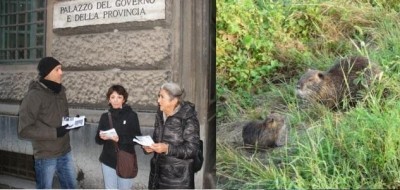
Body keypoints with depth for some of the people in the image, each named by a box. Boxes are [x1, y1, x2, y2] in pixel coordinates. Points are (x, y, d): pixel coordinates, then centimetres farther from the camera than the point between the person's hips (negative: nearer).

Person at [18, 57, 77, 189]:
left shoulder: (60, 91, 6)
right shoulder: (34, 96, -18)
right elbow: (24, 130, -20)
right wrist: (54, 132, -24)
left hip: (65, 153, 7)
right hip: (46, 156, -7)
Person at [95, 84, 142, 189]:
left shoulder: (131, 115, -6)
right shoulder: (105, 116, 3)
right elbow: (98, 140, 5)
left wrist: (120, 139, -23)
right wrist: (101, 137, -18)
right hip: (108, 161, 3)